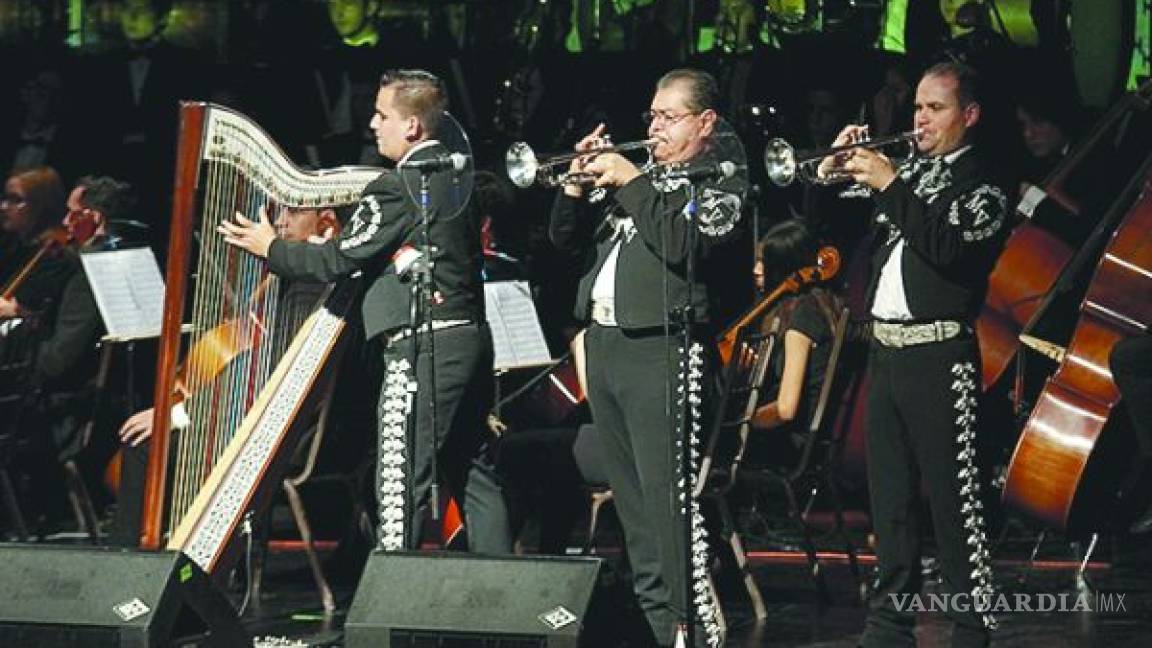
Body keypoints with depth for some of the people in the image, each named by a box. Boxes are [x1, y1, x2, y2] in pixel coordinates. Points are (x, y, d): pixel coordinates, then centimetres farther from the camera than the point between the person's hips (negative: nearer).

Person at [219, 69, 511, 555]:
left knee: (401, 483, -6)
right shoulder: (454, 175, 14)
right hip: (471, 336, 9)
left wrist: (270, 248, 3)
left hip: (424, 348, -9)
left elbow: (343, 259, -10)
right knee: (473, 477, 11)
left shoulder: (399, 186, -12)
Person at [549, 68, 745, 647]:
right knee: (631, 504, 12)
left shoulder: (720, 183, -2)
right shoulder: (640, 176, 19)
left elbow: (683, 244, -20)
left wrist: (631, 183, -14)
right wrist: (578, 184, 5)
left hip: (661, 352, -8)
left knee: (668, 505, -13)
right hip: (604, 342, 8)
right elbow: (566, 238, 22)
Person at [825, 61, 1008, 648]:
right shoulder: (910, 172, 17)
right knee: (891, 498, 11)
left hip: (939, 355, -7)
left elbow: (947, 247, -20)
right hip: (886, 351, 7)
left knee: (952, 499, -8)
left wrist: (890, 185, -17)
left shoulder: (981, 185, -3)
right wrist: (833, 173, 1)